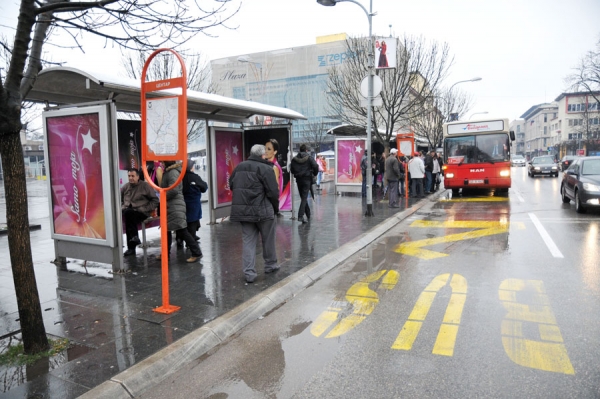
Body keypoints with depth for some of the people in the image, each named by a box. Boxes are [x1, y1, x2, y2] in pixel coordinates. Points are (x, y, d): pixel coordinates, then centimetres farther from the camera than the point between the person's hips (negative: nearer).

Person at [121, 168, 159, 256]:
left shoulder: (145, 186, 1)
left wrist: (145, 209, -8)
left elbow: (155, 200, 1)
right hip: (127, 211, 5)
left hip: (141, 213, -4)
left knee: (128, 213, -32)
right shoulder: (125, 186, 14)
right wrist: (122, 207, 7)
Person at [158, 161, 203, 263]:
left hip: (175, 206, -11)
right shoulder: (169, 172, 17)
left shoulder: (173, 172, -15)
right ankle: (165, 253, 28)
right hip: (170, 207, 11)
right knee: (166, 230, 17)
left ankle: (196, 253, -5)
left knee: (182, 230, -10)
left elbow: (174, 189, -24)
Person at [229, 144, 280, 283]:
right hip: (262, 210, -5)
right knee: (268, 239, 14)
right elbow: (273, 192, -14)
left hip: (242, 210, 5)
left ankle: (249, 272, 6)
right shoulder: (266, 168, -11)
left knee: (248, 241, 9)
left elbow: (231, 185, 17)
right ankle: (270, 265, 29)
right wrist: (276, 208, 1)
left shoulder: (239, 167, 10)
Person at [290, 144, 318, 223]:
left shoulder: (294, 159, 2)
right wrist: (314, 174, 2)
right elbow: (315, 166, -16)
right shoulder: (309, 158, -6)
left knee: (303, 197, 15)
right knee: (304, 198, -5)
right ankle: (300, 216, -18)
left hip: (298, 180, 4)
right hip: (307, 179, -3)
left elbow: (292, 170, 4)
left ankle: (308, 215, 25)